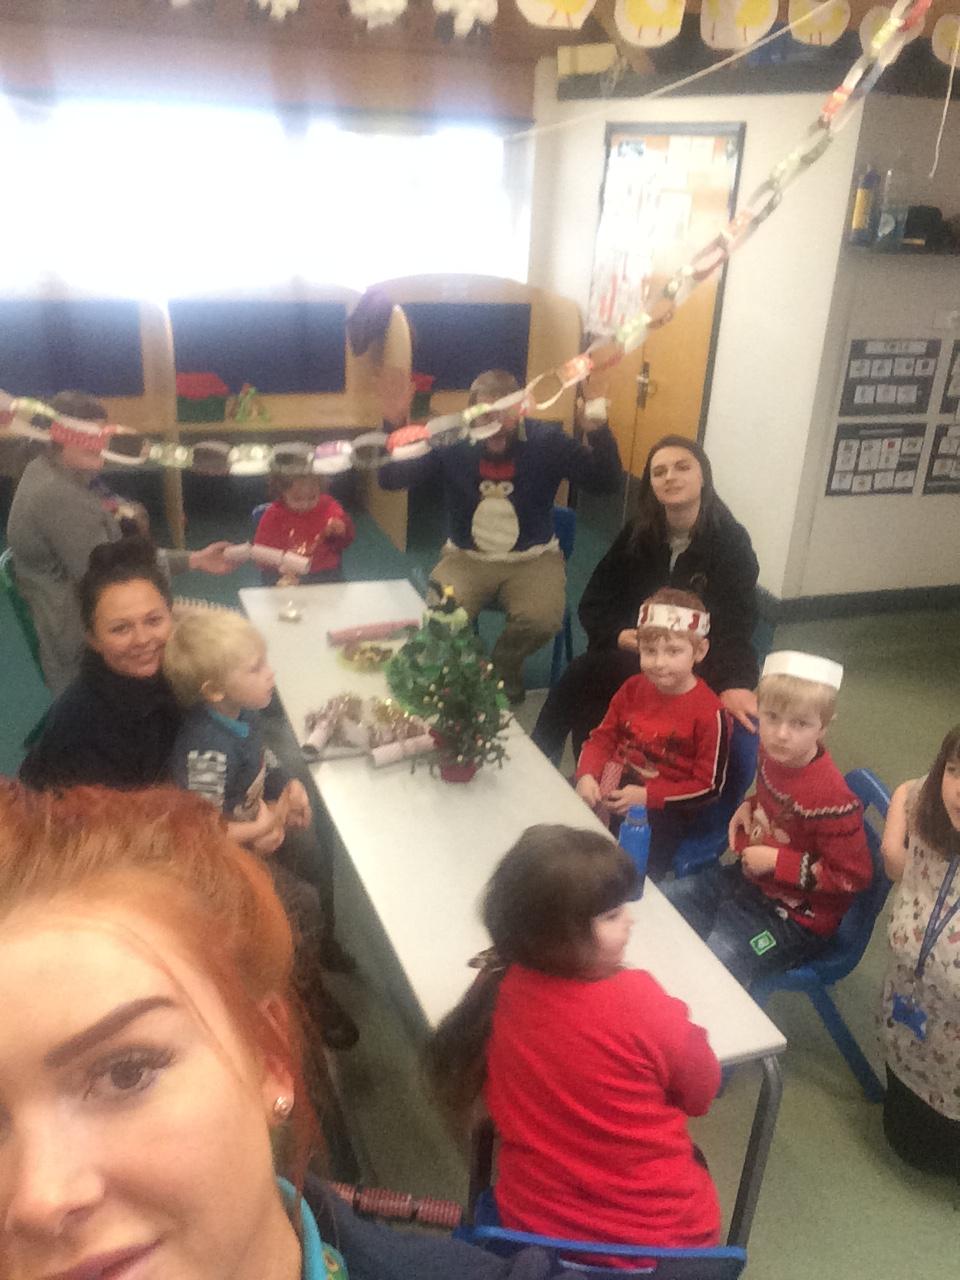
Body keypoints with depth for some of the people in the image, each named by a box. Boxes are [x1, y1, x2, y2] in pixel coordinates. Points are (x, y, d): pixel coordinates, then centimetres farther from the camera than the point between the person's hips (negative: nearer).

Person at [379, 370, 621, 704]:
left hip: (532, 559, 0)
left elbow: (605, 482, -16)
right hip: (466, 558, 1)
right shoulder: (452, 442, -9)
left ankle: (504, 665, 8)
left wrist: (597, 427, -32)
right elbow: (391, 479, -11)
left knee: (542, 619, -29)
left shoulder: (546, 440, -9)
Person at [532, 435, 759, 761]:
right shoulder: (638, 532, 5)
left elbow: (734, 626, -19)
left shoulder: (731, 543, -8)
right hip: (630, 653, 4)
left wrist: (734, 684, -38)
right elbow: (593, 602, 6)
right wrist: (618, 634, -16)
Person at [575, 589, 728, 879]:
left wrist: (647, 797, -20)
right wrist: (586, 775, -13)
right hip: (614, 792, 5)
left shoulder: (708, 711, -14)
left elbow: (709, 787, -12)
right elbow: (602, 738, 9)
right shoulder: (632, 689, 3)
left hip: (663, 809, -5)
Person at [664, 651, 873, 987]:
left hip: (794, 917, -8)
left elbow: (854, 876, -21)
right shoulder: (772, 753, -8)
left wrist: (777, 862, -23)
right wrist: (749, 807, -4)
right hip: (750, 877, 8)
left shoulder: (831, 798, -30)